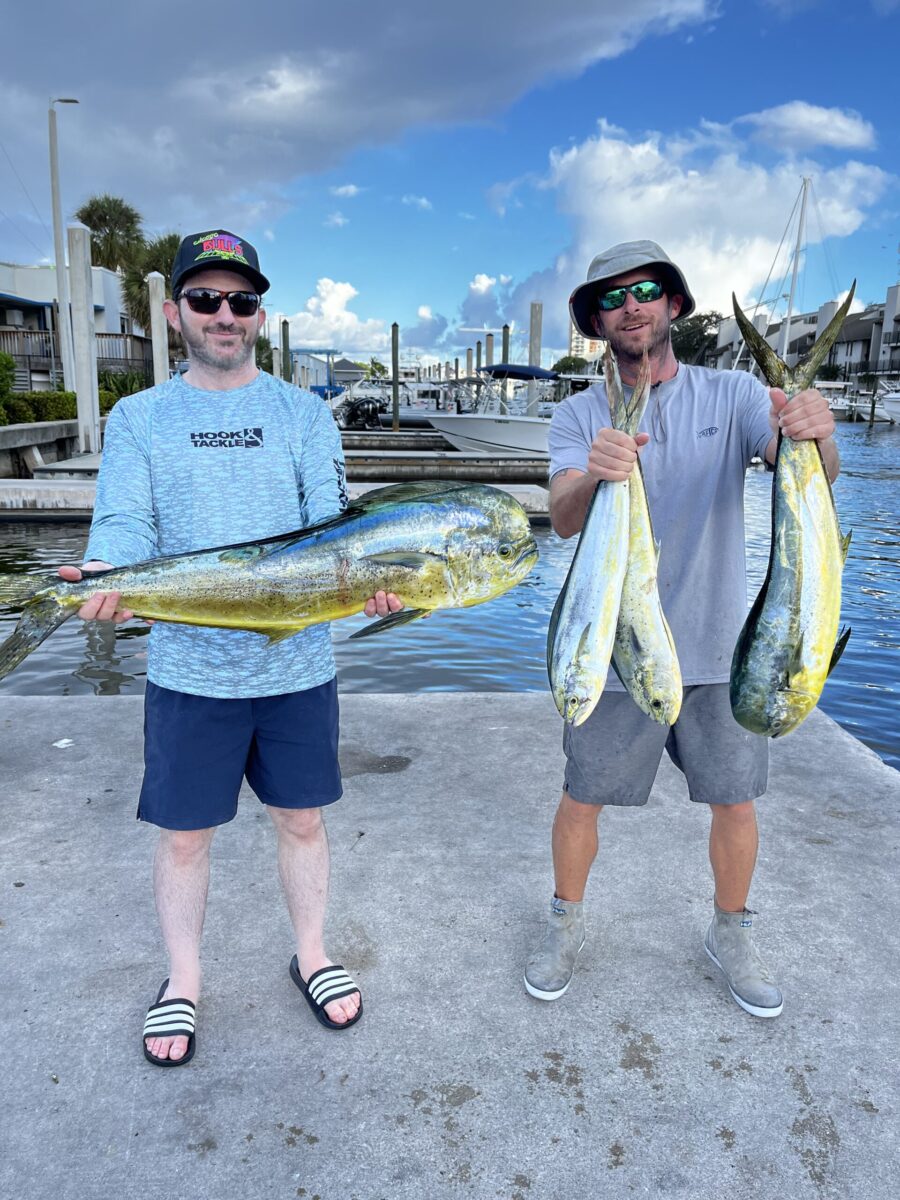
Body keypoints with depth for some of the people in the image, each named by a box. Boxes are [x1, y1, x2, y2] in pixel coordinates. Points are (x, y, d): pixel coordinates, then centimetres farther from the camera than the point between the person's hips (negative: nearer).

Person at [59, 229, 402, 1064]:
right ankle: (182, 981, 35)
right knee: (184, 834, 11)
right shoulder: (137, 418, 4)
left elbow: (328, 523, -6)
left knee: (300, 819, 15)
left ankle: (312, 955, 38)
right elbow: (125, 524, -8)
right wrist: (105, 579, -30)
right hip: (189, 669, 0)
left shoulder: (304, 413, 4)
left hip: (296, 664, 1)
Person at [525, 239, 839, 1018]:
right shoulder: (580, 415, -1)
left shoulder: (732, 395, -1)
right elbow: (563, 520, -18)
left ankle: (732, 936, 37)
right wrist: (593, 476, -41)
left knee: (735, 803, 11)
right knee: (582, 801, 8)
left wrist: (815, 435, -40)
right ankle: (566, 926, 34)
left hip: (719, 647, 1)